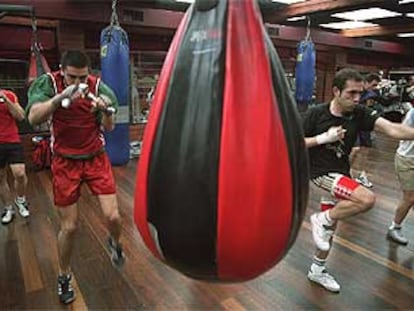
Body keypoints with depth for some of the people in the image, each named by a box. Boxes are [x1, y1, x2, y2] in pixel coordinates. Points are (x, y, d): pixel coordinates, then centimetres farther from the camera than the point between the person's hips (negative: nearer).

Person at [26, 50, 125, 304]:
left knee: (113, 217, -6)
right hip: (65, 162, -1)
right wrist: (61, 97, -38)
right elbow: (33, 118, -24)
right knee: (69, 227, 5)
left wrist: (106, 111, -32)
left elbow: (109, 127, -10)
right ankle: (64, 276, 30)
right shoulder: (48, 83, -11)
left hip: (96, 158, 1)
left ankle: (115, 243, 31)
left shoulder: (98, 85, -10)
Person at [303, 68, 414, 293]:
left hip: (341, 174, 5)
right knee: (367, 199, -25)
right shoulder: (316, 114, -14)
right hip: (320, 172, -5)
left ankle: (317, 270, 35)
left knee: (330, 228, 15)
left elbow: (391, 128, -18)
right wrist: (324, 138, -20)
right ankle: (322, 220, -5)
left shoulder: (359, 114, -6)